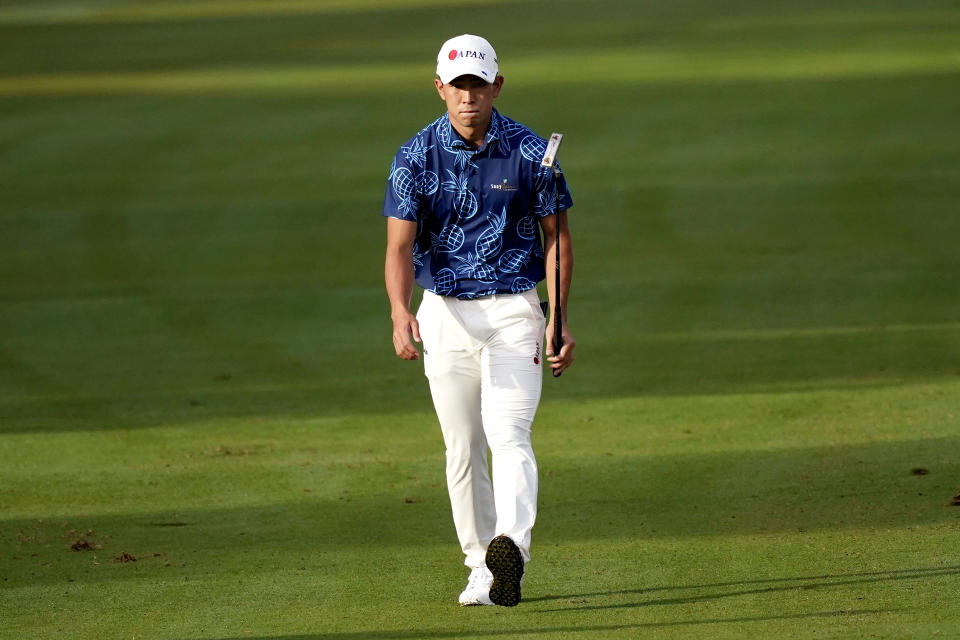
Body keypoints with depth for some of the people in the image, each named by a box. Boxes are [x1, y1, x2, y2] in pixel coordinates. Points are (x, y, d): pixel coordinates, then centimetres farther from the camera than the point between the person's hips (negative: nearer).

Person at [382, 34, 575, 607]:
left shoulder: (530, 152, -4)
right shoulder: (416, 158, -3)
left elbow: (557, 237, 4)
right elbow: (400, 245, -11)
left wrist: (559, 319, -4)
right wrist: (400, 313, -29)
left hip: (514, 309, -2)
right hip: (444, 313, 2)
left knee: (509, 435, -18)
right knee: (463, 451, 6)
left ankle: (512, 548, -35)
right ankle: (483, 570, 14)